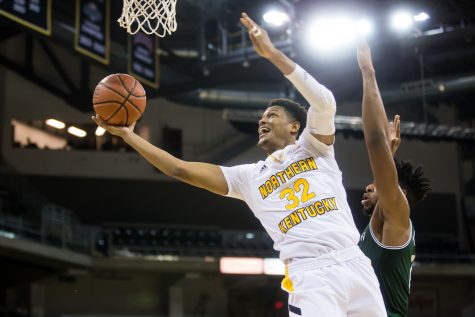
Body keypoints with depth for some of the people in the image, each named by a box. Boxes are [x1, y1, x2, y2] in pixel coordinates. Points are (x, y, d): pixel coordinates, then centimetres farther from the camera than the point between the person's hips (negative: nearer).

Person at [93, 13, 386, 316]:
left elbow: (325, 103, -8)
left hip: (354, 264, 0)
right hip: (312, 276, 0)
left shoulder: (313, 147, 12)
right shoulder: (249, 176, 18)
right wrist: (128, 134, 16)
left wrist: (272, 52, -11)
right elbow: (181, 169, 15)